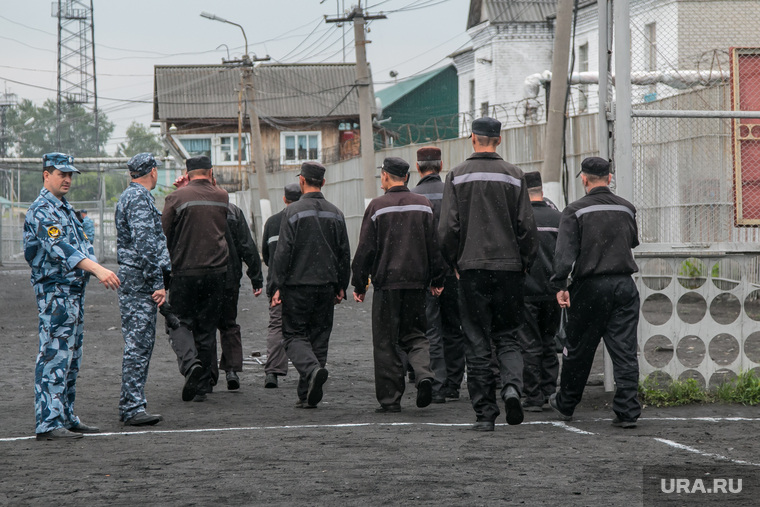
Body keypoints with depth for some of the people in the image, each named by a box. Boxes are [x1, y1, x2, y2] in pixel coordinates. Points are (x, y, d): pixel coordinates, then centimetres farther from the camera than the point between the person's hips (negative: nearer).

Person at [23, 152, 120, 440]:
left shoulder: (65, 208, 19)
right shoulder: (41, 211, -13)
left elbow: (80, 245, 20)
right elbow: (59, 248, -27)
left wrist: (99, 271, 1)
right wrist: (98, 269, -37)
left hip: (75, 290, 10)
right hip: (55, 291, -10)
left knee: (71, 358, 13)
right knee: (55, 356, -11)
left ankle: (66, 417, 19)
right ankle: (48, 424, -12)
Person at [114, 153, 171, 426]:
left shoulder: (128, 196, 19)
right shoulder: (140, 199, -14)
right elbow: (145, 244, -21)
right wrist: (157, 283, -20)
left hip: (131, 279, 10)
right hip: (140, 280, -10)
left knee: (141, 343, 13)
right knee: (138, 344, -10)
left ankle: (129, 404, 17)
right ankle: (133, 407, -10)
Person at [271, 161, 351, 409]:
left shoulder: (294, 212, -8)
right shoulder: (335, 214, 8)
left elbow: (283, 252, -11)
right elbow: (344, 253, 11)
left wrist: (277, 286, -8)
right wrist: (341, 287, 18)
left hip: (298, 286, -4)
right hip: (326, 285, 4)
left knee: (294, 334, 3)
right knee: (319, 337, 9)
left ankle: (312, 369, -25)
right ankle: (308, 395, 8)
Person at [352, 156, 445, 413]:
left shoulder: (377, 206, -5)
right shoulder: (424, 205, 7)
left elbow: (365, 250, -5)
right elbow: (435, 245, 7)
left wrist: (359, 285, 2)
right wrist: (436, 281, 14)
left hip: (386, 280, -3)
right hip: (417, 281, 3)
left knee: (385, 342, 3)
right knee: (414, 334, 14)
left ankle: (390, 399, 2)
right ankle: (424, 374, -13)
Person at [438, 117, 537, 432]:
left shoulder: (457, 176, -2)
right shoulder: (513, 175, 1)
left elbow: (448, 227, -5)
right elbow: (527, 226, -1)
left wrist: (454, 263, 9)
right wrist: (524, 263, 12)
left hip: (472, 268, -1)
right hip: (509, 268, 1)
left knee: (477, 344, 4)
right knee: (507, 337, 12)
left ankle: (485, 413, 2)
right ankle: (512, 387, -15)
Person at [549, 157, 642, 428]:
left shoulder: (575, 210, -5)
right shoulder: (627, 208, 7)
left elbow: (565, 251, -13)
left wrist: (561, 286, -12)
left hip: (591, 286, -3)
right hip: (624, 284, 3)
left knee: (578, 349, 11)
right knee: (625, 350, 1)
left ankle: (565, 404, 27)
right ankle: (627, 411, -4)